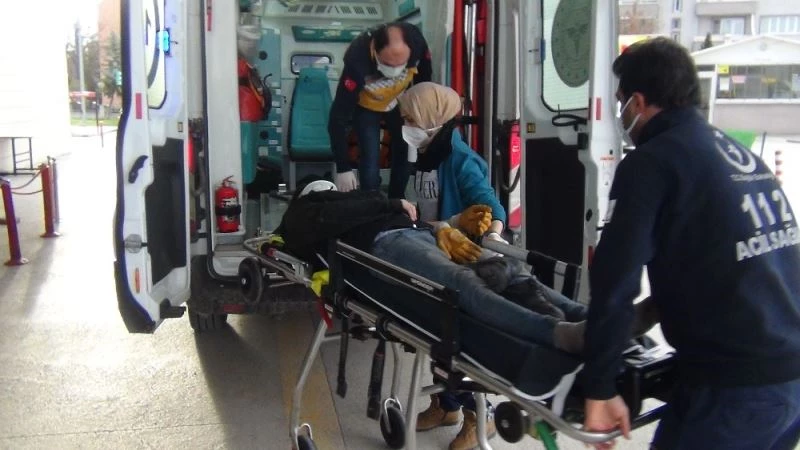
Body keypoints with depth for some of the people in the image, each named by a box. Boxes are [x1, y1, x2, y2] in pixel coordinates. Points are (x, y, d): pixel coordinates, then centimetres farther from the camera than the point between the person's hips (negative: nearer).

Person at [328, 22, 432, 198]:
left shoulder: (417, 43, -34)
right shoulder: (357, 61, -42)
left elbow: (424, 83, -11)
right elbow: (338, 117, -36)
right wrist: (343, 168, -36)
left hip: (400, 102, 3)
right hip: (366, 107, -3)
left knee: (404, 155, 11)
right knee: (370, 163, -10)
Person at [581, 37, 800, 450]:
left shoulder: (650, 163, -9)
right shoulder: (739, 154, 13)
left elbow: (614, 280, -15)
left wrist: (600, 390, -9)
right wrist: (655, 310, 33)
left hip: (734, 383, -8)